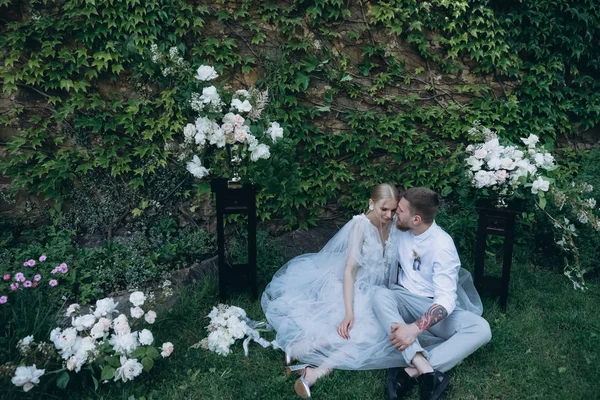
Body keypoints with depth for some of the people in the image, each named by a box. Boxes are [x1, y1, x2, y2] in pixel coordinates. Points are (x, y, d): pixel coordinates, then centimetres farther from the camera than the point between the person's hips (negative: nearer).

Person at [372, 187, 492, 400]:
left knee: (481, 329, -29)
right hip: (405, 300, 3)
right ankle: (425, 370, -43)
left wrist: (415, 328, -41)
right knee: (380, 295, -32)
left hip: (435, 307, -3)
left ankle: (411, 371, -37)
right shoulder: (400, 228, -4)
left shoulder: (442, 246, -21)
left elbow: (446, 300, -28)